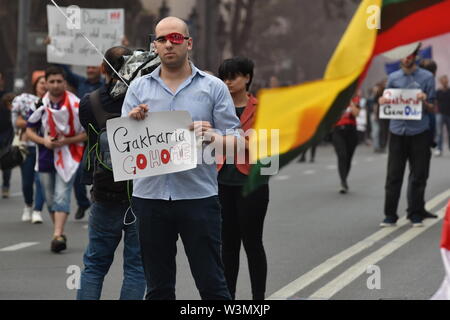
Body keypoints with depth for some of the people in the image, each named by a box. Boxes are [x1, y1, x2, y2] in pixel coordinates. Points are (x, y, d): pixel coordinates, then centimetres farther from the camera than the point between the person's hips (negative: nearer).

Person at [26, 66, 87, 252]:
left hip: (68, 156, -4)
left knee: (62, 195, -15)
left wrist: (66, 141, -17)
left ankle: (57, 235, -24)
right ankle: (59, 234, 23)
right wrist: (44, 141, -10)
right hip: (45, 158, 4)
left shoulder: (75, 104, -7)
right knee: (50, 199, 10)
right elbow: (29, 130, 9)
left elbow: (87, 133, -4)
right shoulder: (39, 105, 4)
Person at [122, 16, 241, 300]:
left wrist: (214, 138, -20)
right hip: (150, 196, 2)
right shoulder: (139, 88, 11)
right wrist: (132, 121, -14)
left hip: (199, 195, -2)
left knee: (212, 284, -2)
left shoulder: (213, 87, 6)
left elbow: (234, 138, 2)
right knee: (158, 287, 10)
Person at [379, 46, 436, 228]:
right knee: (394, 175, 0)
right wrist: (383, 102, -4)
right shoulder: (393, 78, 11)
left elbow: (432, 109, 3)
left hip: (419, 132, -2)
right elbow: (387, 105, 18)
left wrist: (424, 101, -18)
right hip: (397, 132, 2)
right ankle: (390, 215, 3)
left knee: (418, 176, 2)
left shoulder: (427, 77, 2)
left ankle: (416, 214, 12)